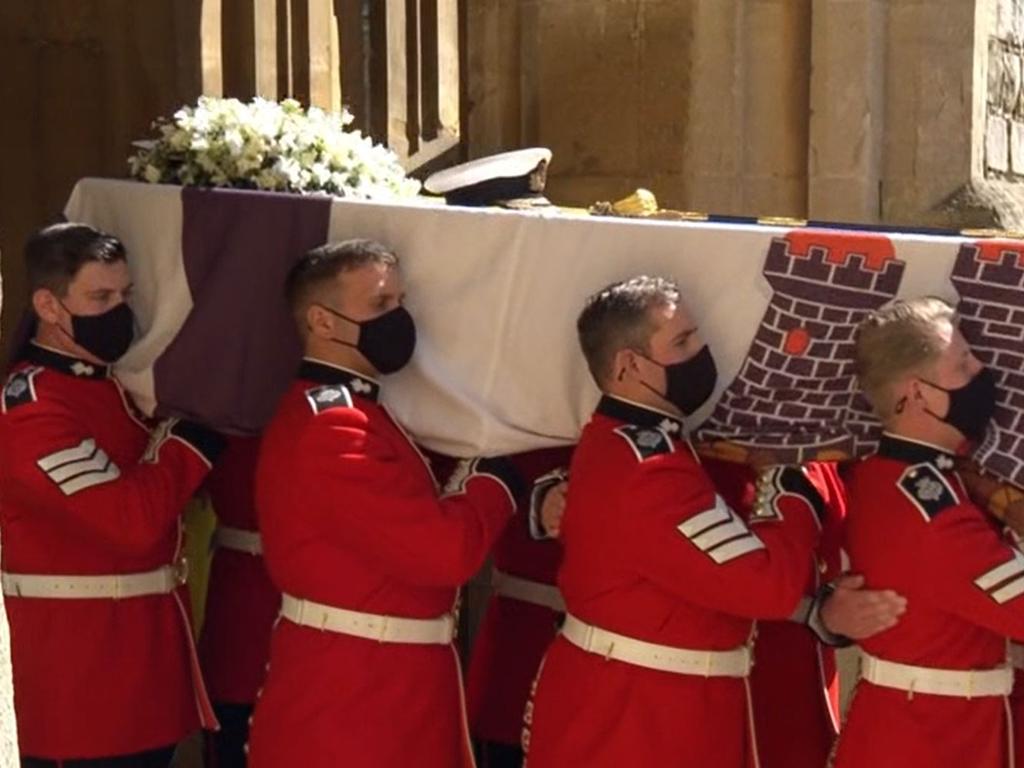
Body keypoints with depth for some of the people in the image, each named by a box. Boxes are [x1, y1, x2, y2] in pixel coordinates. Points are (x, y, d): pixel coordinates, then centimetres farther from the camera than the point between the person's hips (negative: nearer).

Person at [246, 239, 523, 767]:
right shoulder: (329, 427, -20)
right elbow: (444, 549, -24)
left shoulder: (355, 410, 15)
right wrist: (496, 482, -6)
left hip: (382, 688, 10)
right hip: (348, 699, -10)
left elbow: (413, 531, 16)